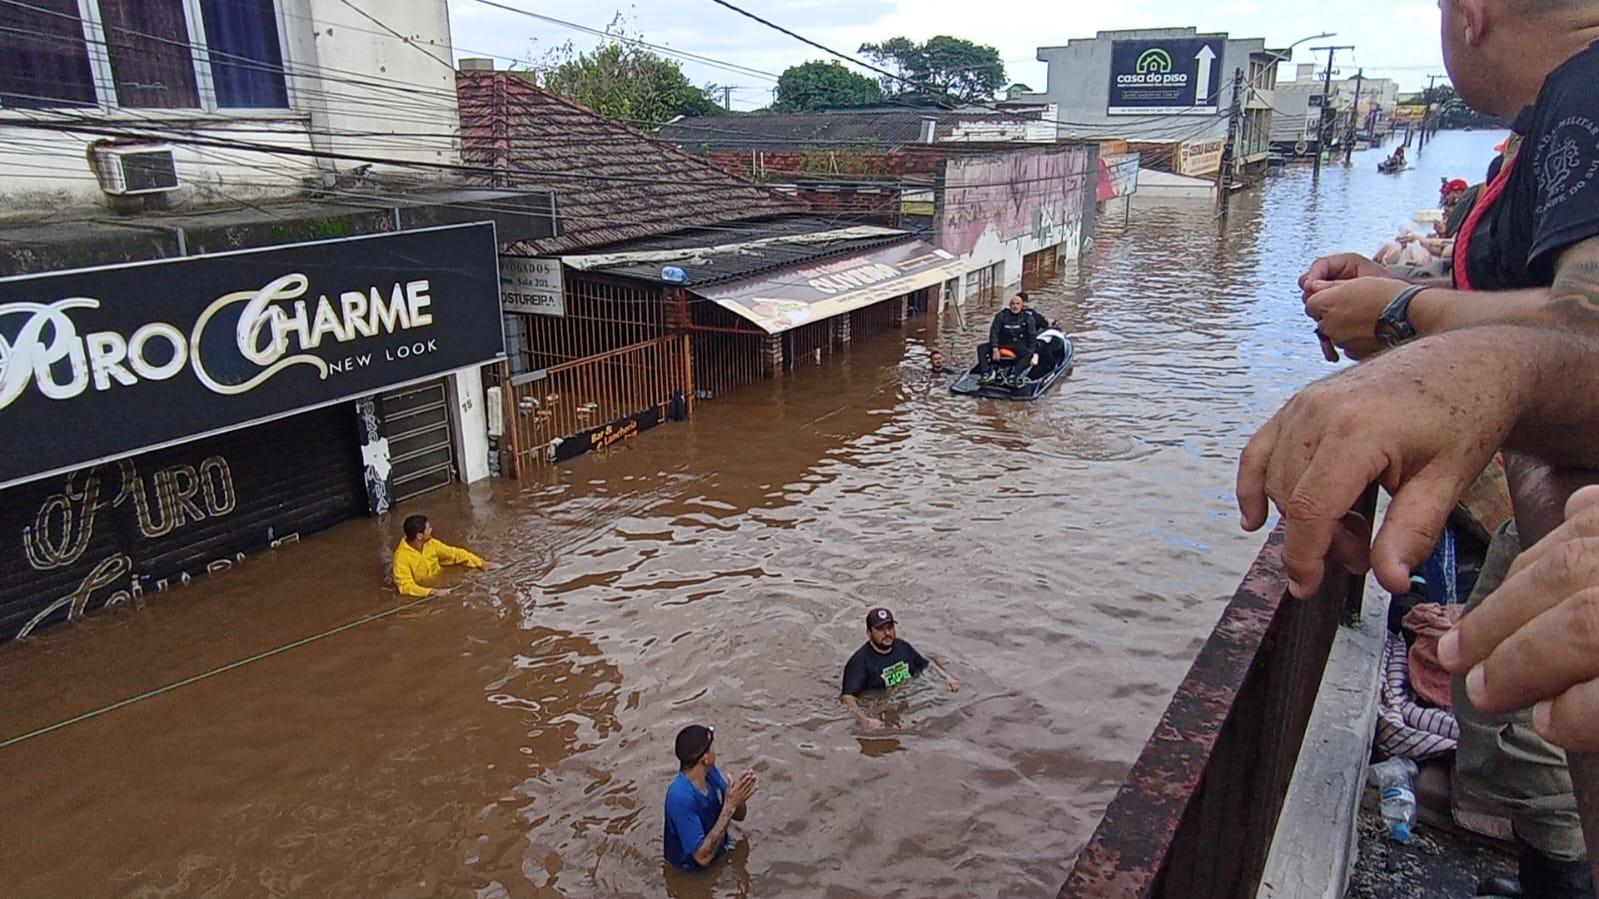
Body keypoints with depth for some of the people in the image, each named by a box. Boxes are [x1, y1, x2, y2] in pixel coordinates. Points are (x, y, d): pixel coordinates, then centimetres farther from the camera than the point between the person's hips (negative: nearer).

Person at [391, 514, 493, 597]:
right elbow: (405, 586, -33)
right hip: (421, 596, -5)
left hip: (439, 586, 5)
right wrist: (432, 591, -44)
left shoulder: (431, 544, -9)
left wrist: (481, 563, -9)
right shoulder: (402, 556, -25)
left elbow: (455, 553, 0)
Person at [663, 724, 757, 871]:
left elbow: (738, 815, 2)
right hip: (695, 873, -7)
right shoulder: (681, 797, -31)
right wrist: (729, 805, -32)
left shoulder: (711, 772, -9)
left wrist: (739, 799, -21)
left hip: (718, 848, 7)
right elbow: (703, 857, -31)